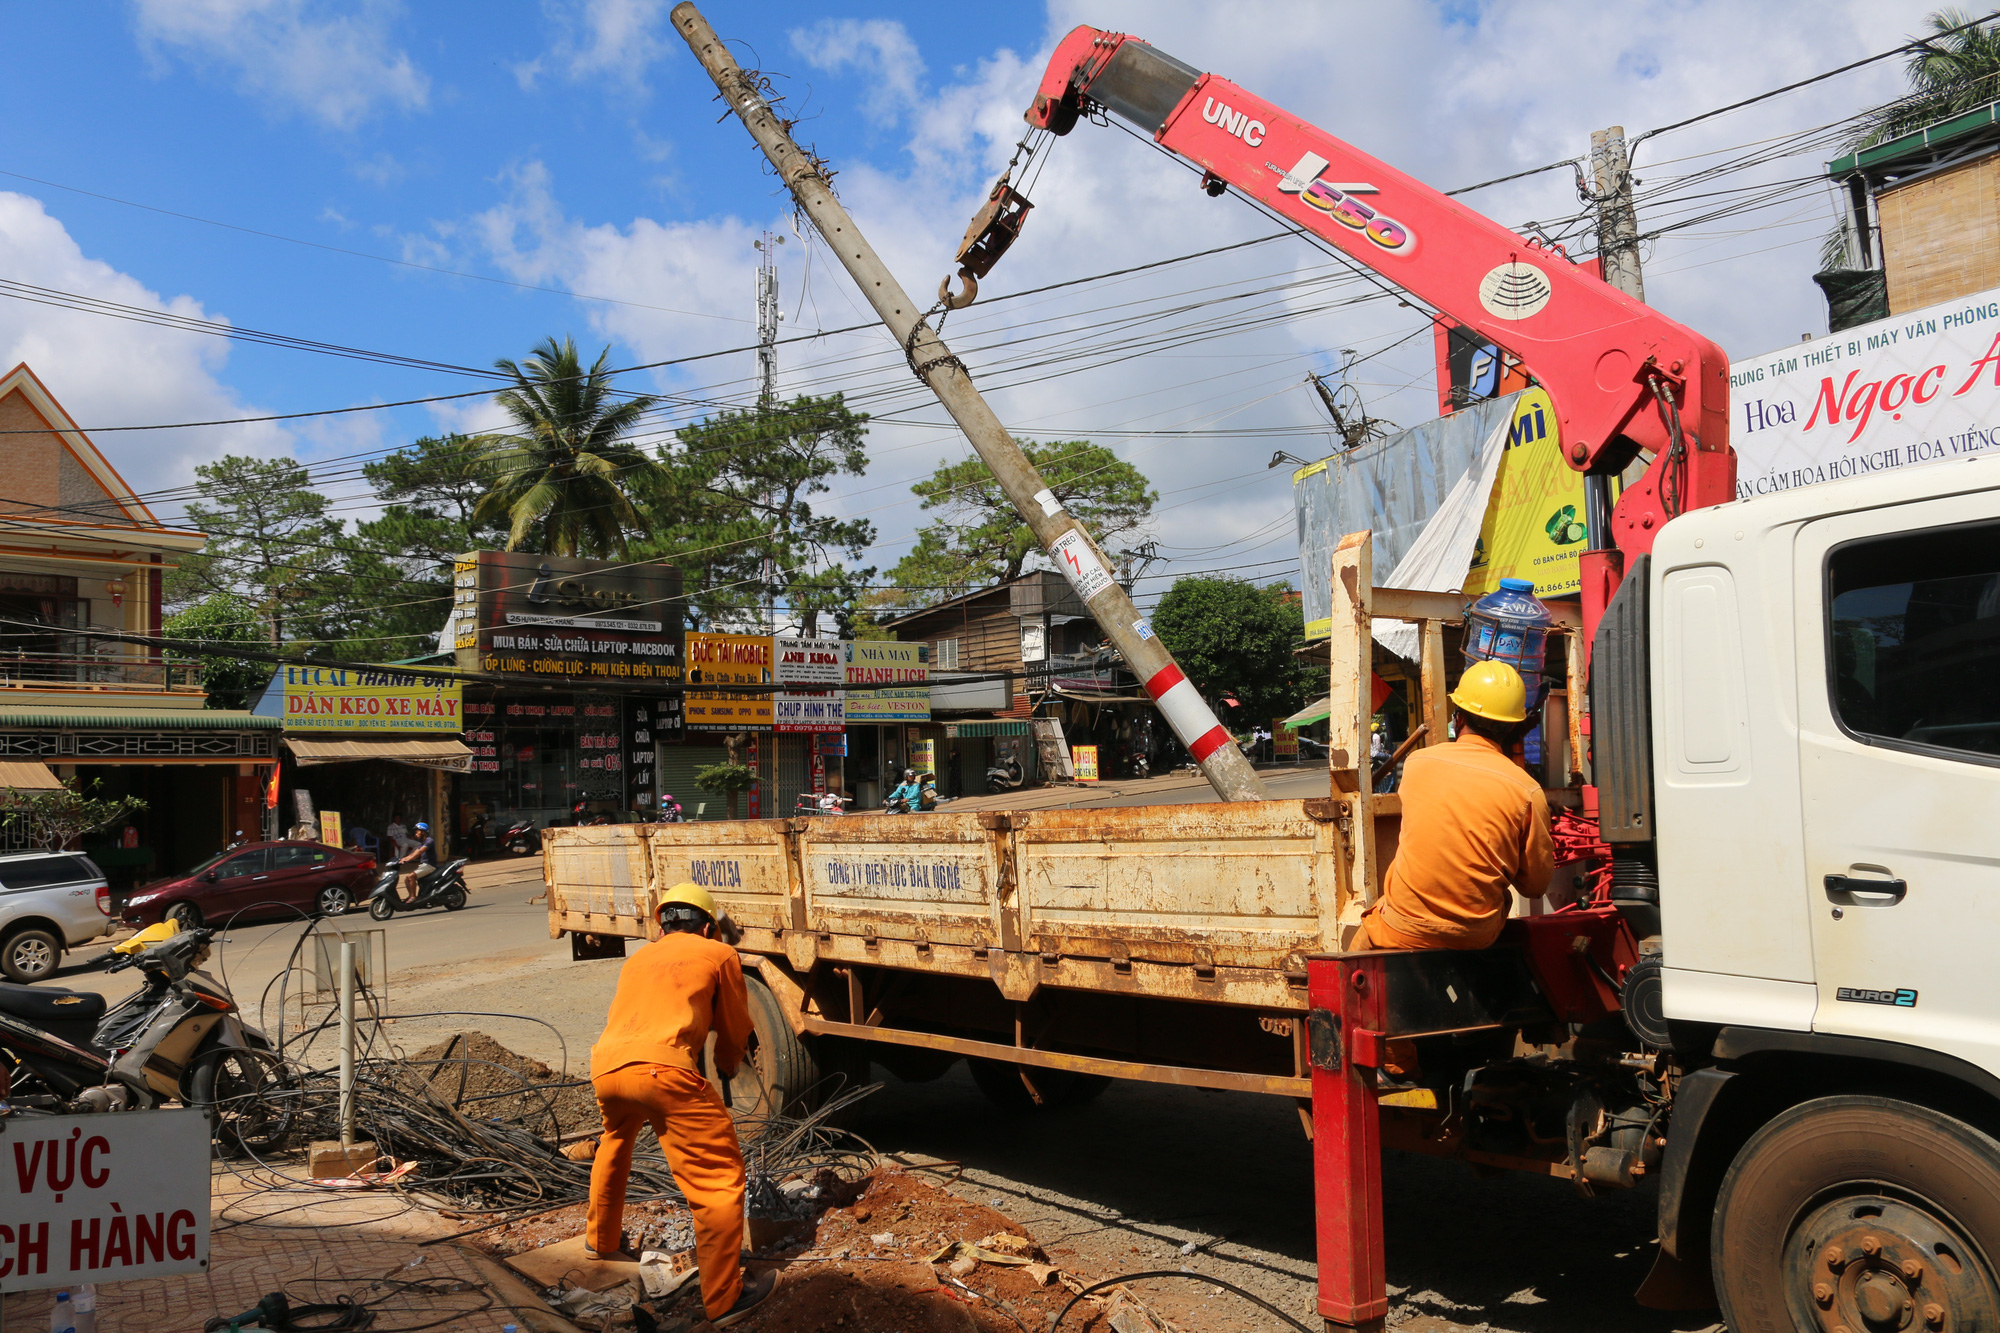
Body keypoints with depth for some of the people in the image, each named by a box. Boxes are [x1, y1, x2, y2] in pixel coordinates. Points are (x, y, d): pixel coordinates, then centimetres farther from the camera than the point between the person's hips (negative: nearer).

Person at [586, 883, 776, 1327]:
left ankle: (601, 1238, 54)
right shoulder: (719, 953, 18)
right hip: (662, 1068, -6)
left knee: (616, 1142, 36)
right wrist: (728, 1067, 46)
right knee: (718, 1175, 1)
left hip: (604, 1066, 6)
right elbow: (735, 1031, 26)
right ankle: (725, 1298, -1)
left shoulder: (639, 958, 31)